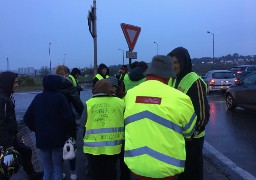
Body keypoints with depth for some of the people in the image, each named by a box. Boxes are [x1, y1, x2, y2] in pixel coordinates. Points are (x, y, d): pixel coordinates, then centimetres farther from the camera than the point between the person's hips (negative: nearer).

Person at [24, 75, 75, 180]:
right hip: (58, 139, -4)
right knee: (58, 168, 9)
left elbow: (27, 118, 4)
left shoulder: (38, 98, 3)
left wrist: (37, 130, 13)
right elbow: (68, 118, -18)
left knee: (47, 169, 18)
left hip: (41, 139, 4)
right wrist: (69, 132, -2)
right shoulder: (60, 97, -10)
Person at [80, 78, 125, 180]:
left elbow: (82, 125, -5)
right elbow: (125, 124, -1)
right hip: (113, 147, 1)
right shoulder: (120, 102, -7)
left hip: (93, 148, -1)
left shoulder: (89, 103, -10)